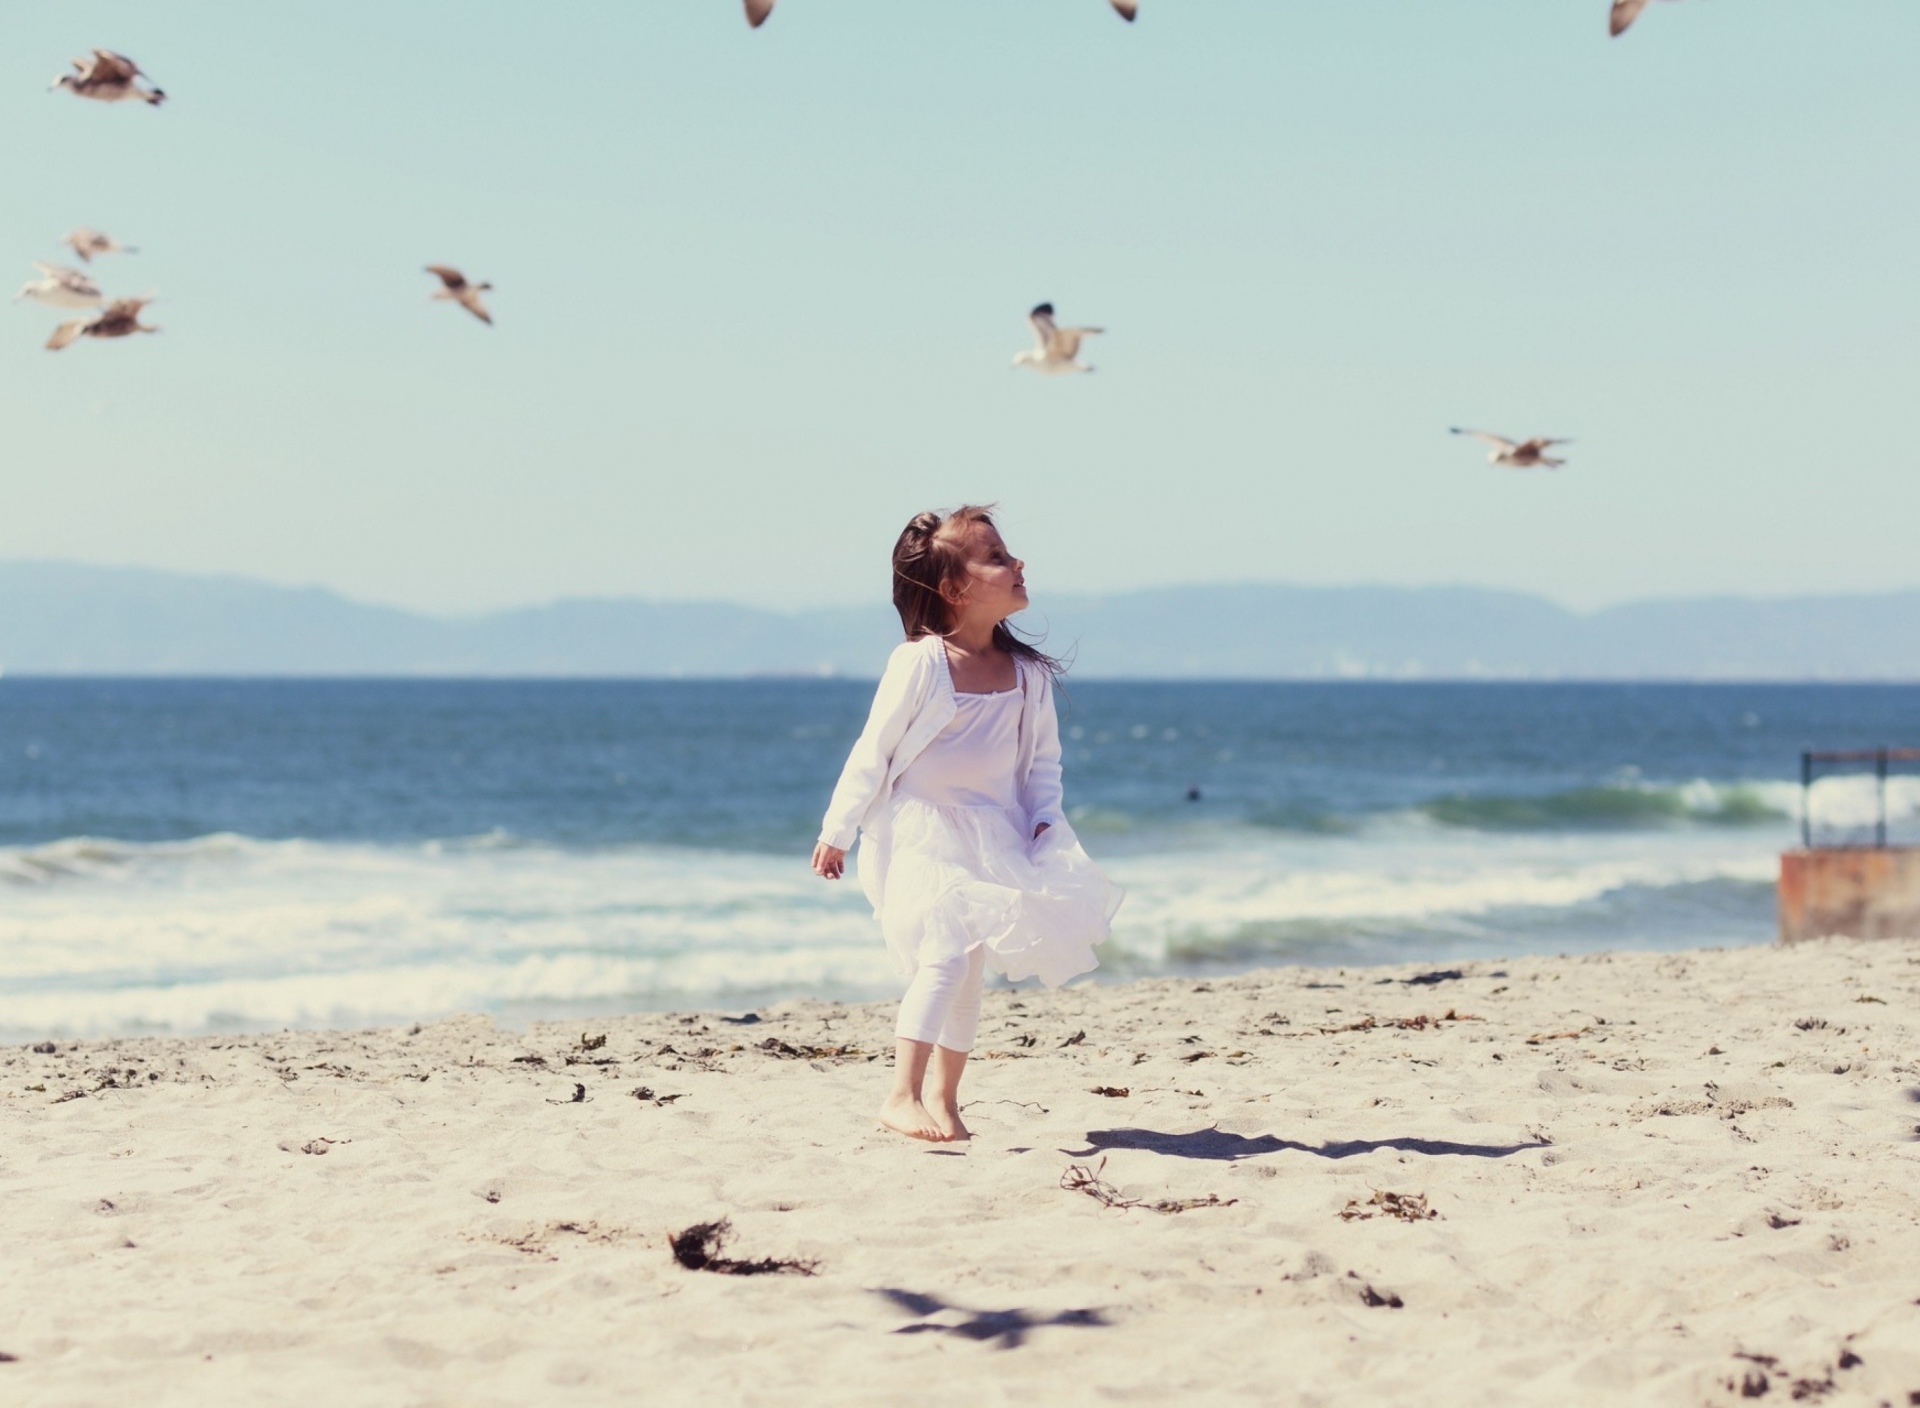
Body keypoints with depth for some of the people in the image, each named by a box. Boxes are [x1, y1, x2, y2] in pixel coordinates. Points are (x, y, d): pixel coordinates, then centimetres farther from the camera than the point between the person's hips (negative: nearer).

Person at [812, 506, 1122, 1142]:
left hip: (990, 838, 6)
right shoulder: (919, 663, -15)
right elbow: (873, 751, -10)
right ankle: (902, 1096, -23)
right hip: (919, 834, -6)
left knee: (968, 970, 10)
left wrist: (1046, 821, -4)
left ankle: (942, 1097, 22)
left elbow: (1042, 758, 11)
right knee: (946, 950, -22)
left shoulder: (1026, 673, 1)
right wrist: (837, 833, -6)